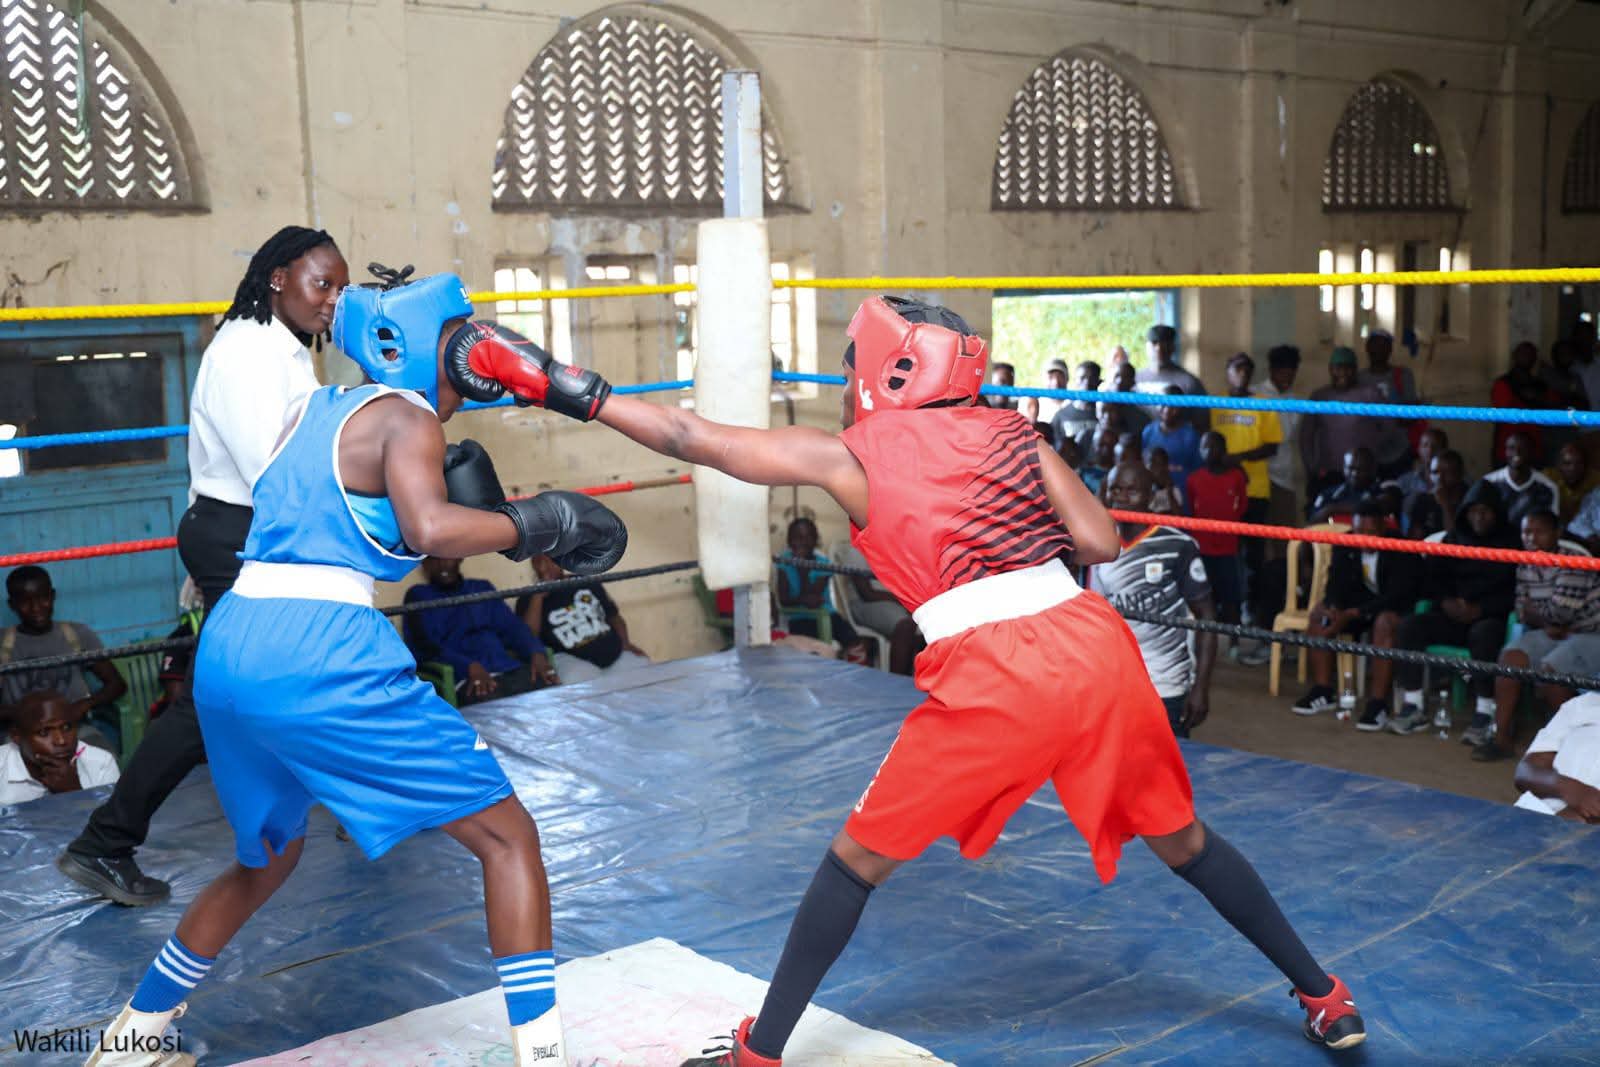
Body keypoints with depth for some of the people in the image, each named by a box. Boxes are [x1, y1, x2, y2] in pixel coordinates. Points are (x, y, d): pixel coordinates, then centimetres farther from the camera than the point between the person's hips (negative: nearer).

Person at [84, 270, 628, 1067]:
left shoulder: (312, 410, 21)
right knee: (508, 835, 2)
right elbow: (430, 529, -20)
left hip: (227, 650, 8)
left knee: (268, 857, 31)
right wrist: (533, 524, -7)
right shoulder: (408, 418, -1)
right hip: (320, 657, -8)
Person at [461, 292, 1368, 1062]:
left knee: (860, 857, 13)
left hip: (993, 675, -4)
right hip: (1097, 647, 4)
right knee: (1180, 837, 24)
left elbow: (690, 439, 8)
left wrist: (566, 384, 15)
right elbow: (1101, 545, 7)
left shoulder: (852, 454, 6)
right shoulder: (1013, 434, 14)